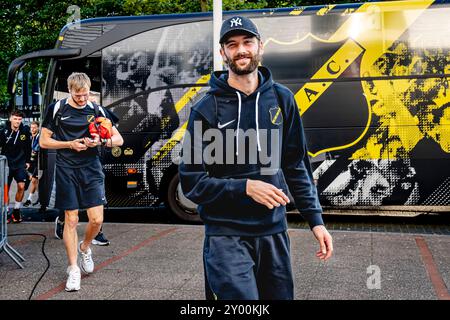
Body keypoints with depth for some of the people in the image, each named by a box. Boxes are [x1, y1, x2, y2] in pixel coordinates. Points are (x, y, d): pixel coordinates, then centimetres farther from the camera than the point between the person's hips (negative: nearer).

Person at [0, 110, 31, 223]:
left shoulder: (25, 131, -4)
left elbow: (28, 147, 8)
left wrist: (27, 161, 10)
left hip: (20, 164, 1)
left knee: (21, 186, -12)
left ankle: (16, 210, 5)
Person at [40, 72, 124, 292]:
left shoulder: (96, 110, 4)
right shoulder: (57, 109, 0)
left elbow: (118, 139, 5)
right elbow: (44, 141, 3)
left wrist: (101, 141, -16)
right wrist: (70, 144, -11)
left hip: (91, 169, 1)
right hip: (67, 171, -1)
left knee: (96, 219, -5)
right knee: (71, 219, 1)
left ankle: (85, 248, 28)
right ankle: (73, 269, 12)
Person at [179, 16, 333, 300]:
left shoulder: (282, 99, 2)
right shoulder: (207, 110, -7)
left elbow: (296, 165, 7)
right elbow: (192, 183, -7)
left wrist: (315, 219, 2)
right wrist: (245, 187, -18)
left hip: (275, 231, 4)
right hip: (226, 235, -3)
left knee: (280, 295, 14)